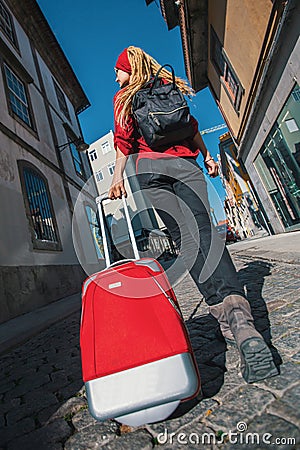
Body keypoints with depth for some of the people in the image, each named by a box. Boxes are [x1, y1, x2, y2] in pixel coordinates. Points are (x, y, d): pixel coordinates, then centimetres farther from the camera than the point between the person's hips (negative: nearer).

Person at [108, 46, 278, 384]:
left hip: (151, 168, -2)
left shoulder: (123, 98, 22)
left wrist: (117, 177, 7)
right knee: (203, 230, -15)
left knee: (185, 236, -13)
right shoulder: (171, 87, 30)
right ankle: (237, 311, -30)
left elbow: (124, 141, 8)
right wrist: (206, 156, 26)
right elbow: (192, 128, 23)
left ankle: (225, 310, -23)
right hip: (186, 164, 2)